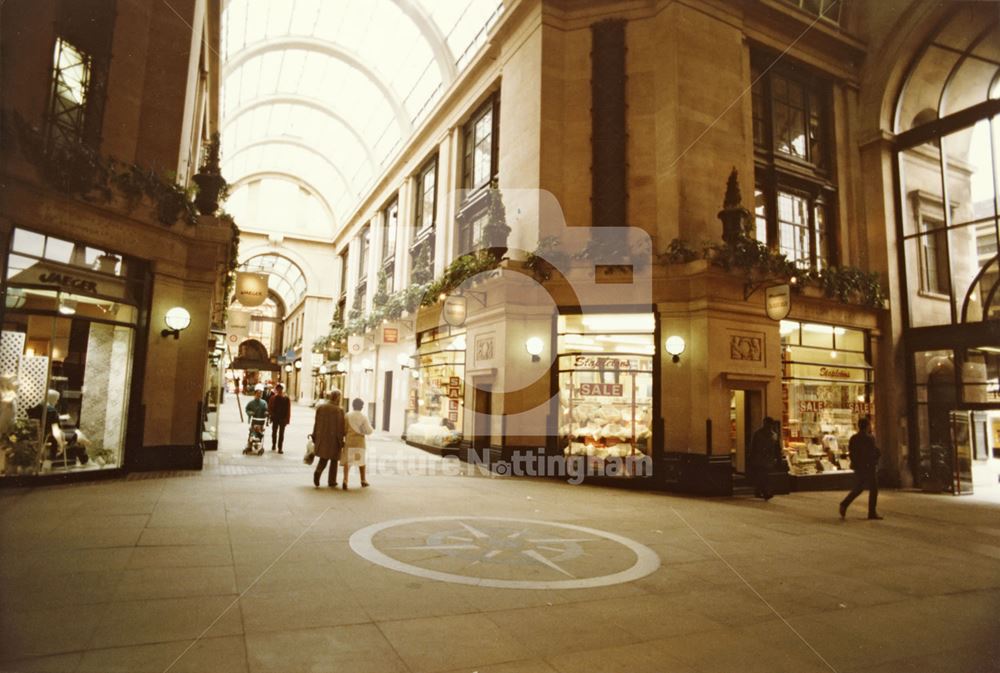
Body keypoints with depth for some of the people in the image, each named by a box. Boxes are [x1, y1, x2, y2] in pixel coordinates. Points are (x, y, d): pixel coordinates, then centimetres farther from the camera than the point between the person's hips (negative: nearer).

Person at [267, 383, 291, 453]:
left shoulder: (286, 399, -5)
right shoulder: (273, 398, -2)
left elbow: (288, 410, -5)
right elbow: (269, 408, 1)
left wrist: (287, 419, -10)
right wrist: (272, 415, -11)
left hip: (283, 419, -2)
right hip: (275, 418, 2)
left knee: (281, 433, 0)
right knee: (274, 432, 15)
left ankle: (280, 448, 1)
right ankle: (273, 445, 32)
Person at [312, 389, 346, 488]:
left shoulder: (320, 407, -2)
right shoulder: (339, 410, -16)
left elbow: (316, 423, 5)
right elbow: (340, 427, -12)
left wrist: (314, 437, 13)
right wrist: (341, 441, -4)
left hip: (322, 438, 4)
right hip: (334, 438, -4)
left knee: (323, 459, 18)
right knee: (333, 460, 12)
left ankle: (317, 472, -9)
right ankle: (332, 482, 17)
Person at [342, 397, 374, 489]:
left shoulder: (347, 415, -2)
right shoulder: (363, 417, -6)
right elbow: (368, 431, -8)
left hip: (349, 441, 0)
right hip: (359, 441, 0)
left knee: (347, 461, 1)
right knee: (361, 461, 15)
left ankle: (345, 479, -18)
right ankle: (363, 480, 27)